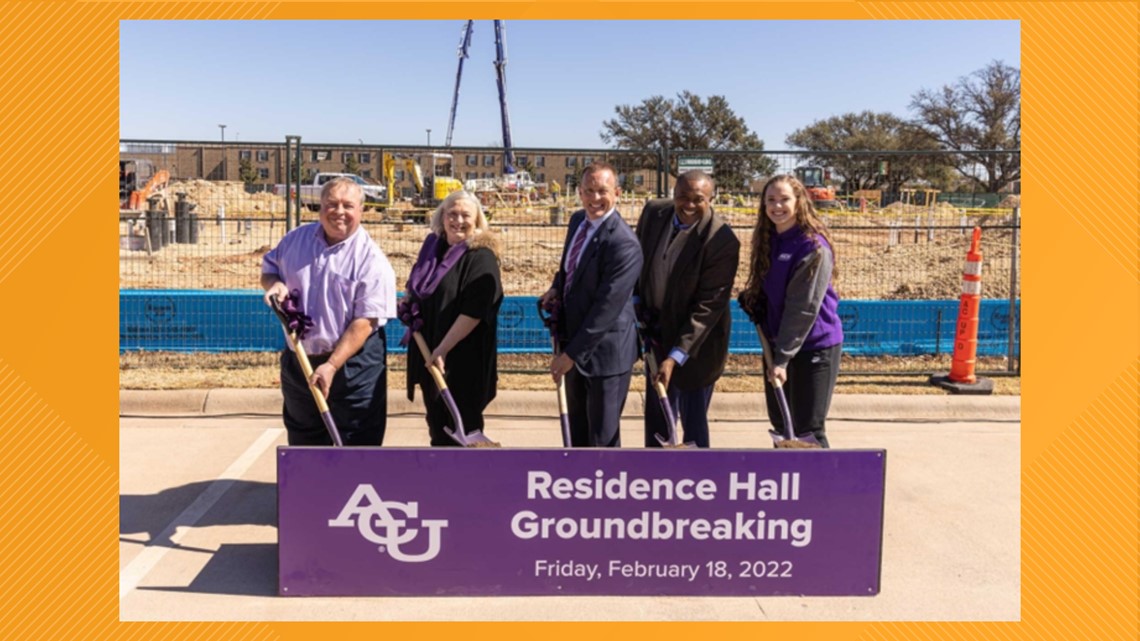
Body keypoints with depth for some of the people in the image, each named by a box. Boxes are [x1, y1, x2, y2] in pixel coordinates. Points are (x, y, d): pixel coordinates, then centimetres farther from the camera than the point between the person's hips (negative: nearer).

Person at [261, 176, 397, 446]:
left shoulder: (371, 259, -14)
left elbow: (364, 323, -19)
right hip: (298, 361, 6)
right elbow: (268, 269, 19)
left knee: (357, 443, -1)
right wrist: (274, 283, -6)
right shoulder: (296, 239, 4)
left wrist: (332, 365, -25)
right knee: (303, 441, 20)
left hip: (352, 363, -5)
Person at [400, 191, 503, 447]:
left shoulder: (481, 257, -13)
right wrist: (407, 304, 5)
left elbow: (474, 311, -22)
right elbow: (415, 291, 26)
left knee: (464, 429, 3)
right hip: (429, 355, 7)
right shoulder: (432, 248, 9)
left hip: (465, 359, -7)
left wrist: (443, 349, -23)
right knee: (438, 426, 18)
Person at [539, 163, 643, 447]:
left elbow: (606, 307, -25)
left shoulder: (623, 243, -25)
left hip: (604, 350, -8)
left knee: (603, 436, 6)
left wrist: (571, 354, -21)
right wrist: (557, 286, 0)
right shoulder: (578, 220, 2)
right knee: (577, 427, 24)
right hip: (576, 341, 8)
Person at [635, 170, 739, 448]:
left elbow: (708, 306, -22)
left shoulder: (722, 241, -23)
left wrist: (676, 356, -24)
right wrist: (636, 306, 4)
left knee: (693, 423, 4)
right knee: (656, 418, 19)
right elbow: (638, 261, 11)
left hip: (696, 342, -6)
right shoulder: (654, 212, -6)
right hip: (657, 334, 6)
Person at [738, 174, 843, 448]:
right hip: (776, 342, 7)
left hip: (814, 346, -7)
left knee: (807, 430, -3)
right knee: (780, 424, 15)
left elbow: (804, 307, -20)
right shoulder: (767, 240, 5)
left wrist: (783, 358, -20)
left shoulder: (813, 246, -18)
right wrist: (750, 299, -2)